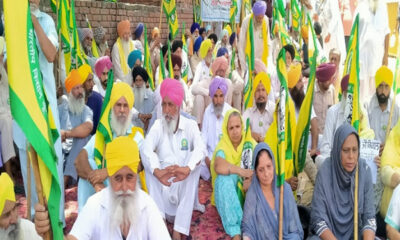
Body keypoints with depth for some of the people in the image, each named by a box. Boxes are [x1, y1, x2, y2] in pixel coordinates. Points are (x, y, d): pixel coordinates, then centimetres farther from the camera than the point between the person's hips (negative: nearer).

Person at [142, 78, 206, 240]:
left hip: (184, 184, 0)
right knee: (149, 163, -25)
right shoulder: (157, 125, -2)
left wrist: (187, 169, -44)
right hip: (162, 184, 0)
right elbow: (146, 149, -21)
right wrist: (157, 172, -42)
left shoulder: (190, 125, -3)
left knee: (194, 161, -28)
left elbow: (201, 149, -23)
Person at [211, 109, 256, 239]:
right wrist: (241, 171, -28)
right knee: (223, 178, -32)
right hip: (226, 193, -2)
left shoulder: (250, 143, 0)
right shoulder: (222, 146, -8)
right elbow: (219, 166, -31)